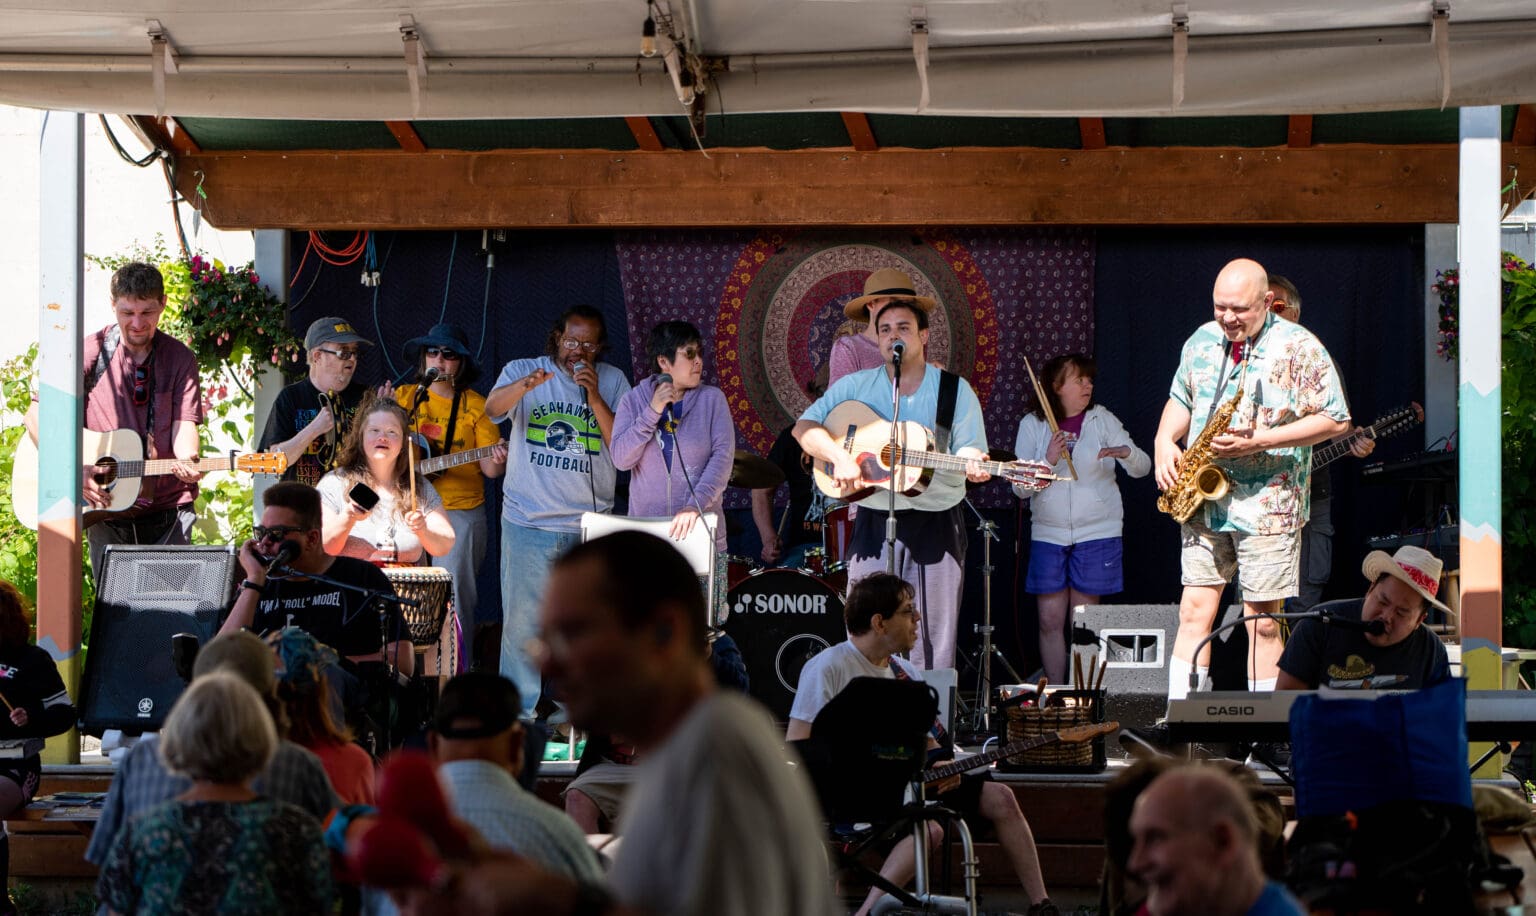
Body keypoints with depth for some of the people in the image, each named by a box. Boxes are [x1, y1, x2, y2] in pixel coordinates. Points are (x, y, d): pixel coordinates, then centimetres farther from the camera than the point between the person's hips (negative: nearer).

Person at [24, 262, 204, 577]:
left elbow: (184, 424, -5)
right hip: (106, 509, 0)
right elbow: (37, 414, -5)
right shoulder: (91, 353, -2)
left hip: (169, 508, 1)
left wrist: (188, 461, -28)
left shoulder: (180, 359, 3)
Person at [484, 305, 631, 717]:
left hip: (589, 527, 1)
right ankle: (519, 711, 8)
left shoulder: (613, 382, 6)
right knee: (521, 621, -1)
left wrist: (593, 396, -13)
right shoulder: (522, 371, 2)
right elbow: (493, 409, -18)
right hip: (528, 524, -1)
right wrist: (526, 385, -38)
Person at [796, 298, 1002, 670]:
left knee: (933, 644, -2)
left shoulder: (955, 390, 5)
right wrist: (839, 456, -16)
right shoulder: (856, 387, 7)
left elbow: (968, 450, 0)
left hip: (937, 525, -1)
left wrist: (972, 466, -24)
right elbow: (804, 427, 2)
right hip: (874, 524, 1)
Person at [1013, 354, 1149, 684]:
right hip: (1048, 533, 1)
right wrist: (1048, 461, -17)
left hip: (1097, 534, -1)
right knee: (1050, 620, -1)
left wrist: (1126, 452, -24)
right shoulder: (1032, 424, 3)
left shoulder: (1103, 420, 2)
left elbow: (1143, 468, -2)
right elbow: (1020, 487, -1)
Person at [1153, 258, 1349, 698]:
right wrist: (1164, 440, 2)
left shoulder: (1298, 348, -7)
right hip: (1202, 504, 4)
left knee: (1263, 622, -2)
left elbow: (1336, 420, -8)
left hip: (1266, 507, -4)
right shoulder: (1202, 341, 10)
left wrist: (1258, 442, -16)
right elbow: (1180, 400, 24)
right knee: (1194, 612, 1)